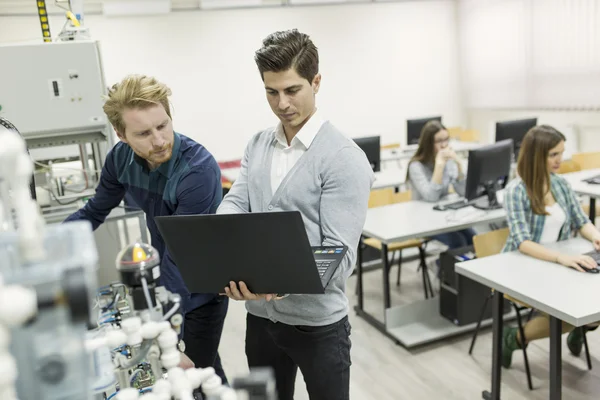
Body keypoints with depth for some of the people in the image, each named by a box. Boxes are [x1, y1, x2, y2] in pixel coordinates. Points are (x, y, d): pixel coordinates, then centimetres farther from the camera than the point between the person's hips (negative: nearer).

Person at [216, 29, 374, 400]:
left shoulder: (345, 158, -16)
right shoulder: (257, 145, 5)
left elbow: (339, 253, -21)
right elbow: (235, 203, -3)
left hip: (317, 323, -5)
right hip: (260, 315, 5)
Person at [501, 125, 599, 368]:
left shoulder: (561, 184, 2)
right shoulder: (516, 191, -18)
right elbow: (523, 243, -26)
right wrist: (562, 257, -41)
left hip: (554, 266, 6)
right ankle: (515, 338, 1)